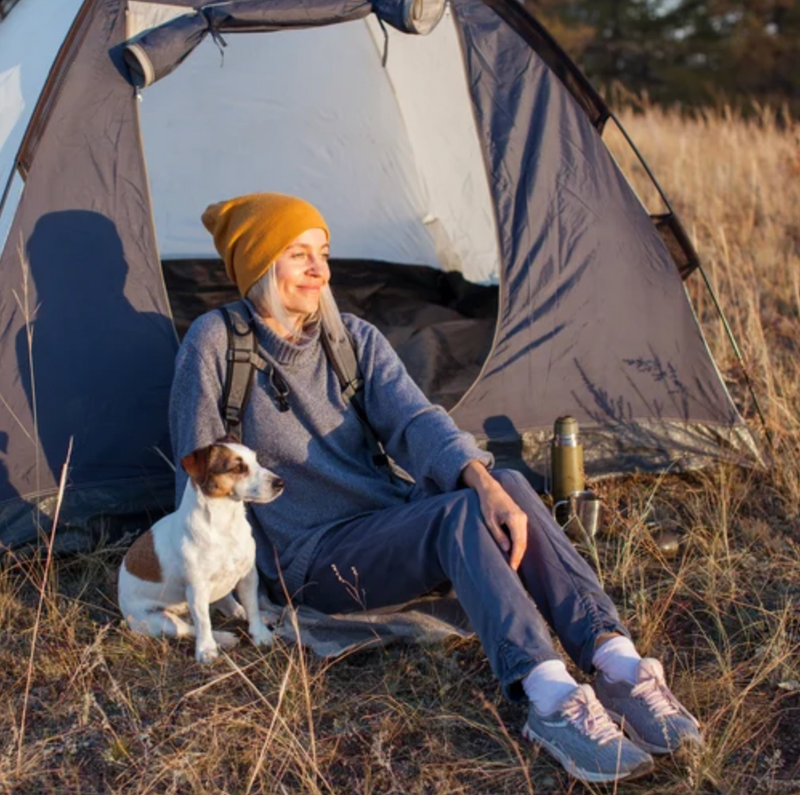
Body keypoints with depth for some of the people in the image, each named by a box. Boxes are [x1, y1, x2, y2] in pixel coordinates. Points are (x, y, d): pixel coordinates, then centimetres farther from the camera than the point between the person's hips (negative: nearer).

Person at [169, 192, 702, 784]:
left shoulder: (356, 340, 4)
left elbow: (414, 421, -12)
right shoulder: (216, 344, -9)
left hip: (390, 526, 5)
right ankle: (554, 702, -45)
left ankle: (620, 667, -35)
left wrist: (481, 480, -30)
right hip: (310, 562, -5)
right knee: (461, 514, -32)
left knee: (507, 486, -27)